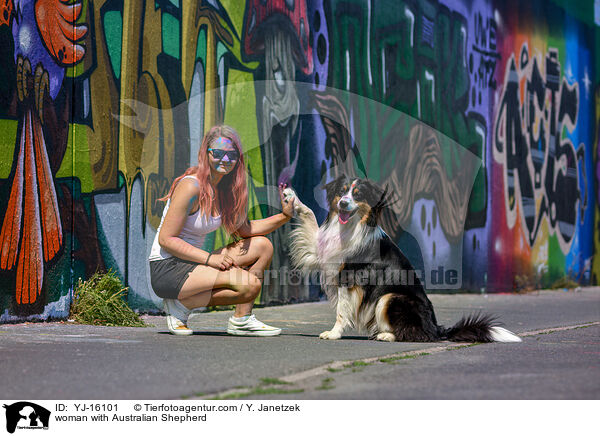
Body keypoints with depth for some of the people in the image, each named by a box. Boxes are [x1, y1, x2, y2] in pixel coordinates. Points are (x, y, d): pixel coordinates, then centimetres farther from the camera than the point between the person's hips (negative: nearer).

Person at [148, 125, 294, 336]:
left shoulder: (224, 190, 8)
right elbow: (165, 239, -18)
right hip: (167, 269, -9)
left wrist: (284, 216, 5)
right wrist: (210, 258, -21)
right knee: (250, 284, -23)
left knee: (262, 246, 8)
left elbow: (244, 230, 18)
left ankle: (242, 319, 5)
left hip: (191, 264, 9)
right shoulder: (191, 186, -17)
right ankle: (183, 305, -8)